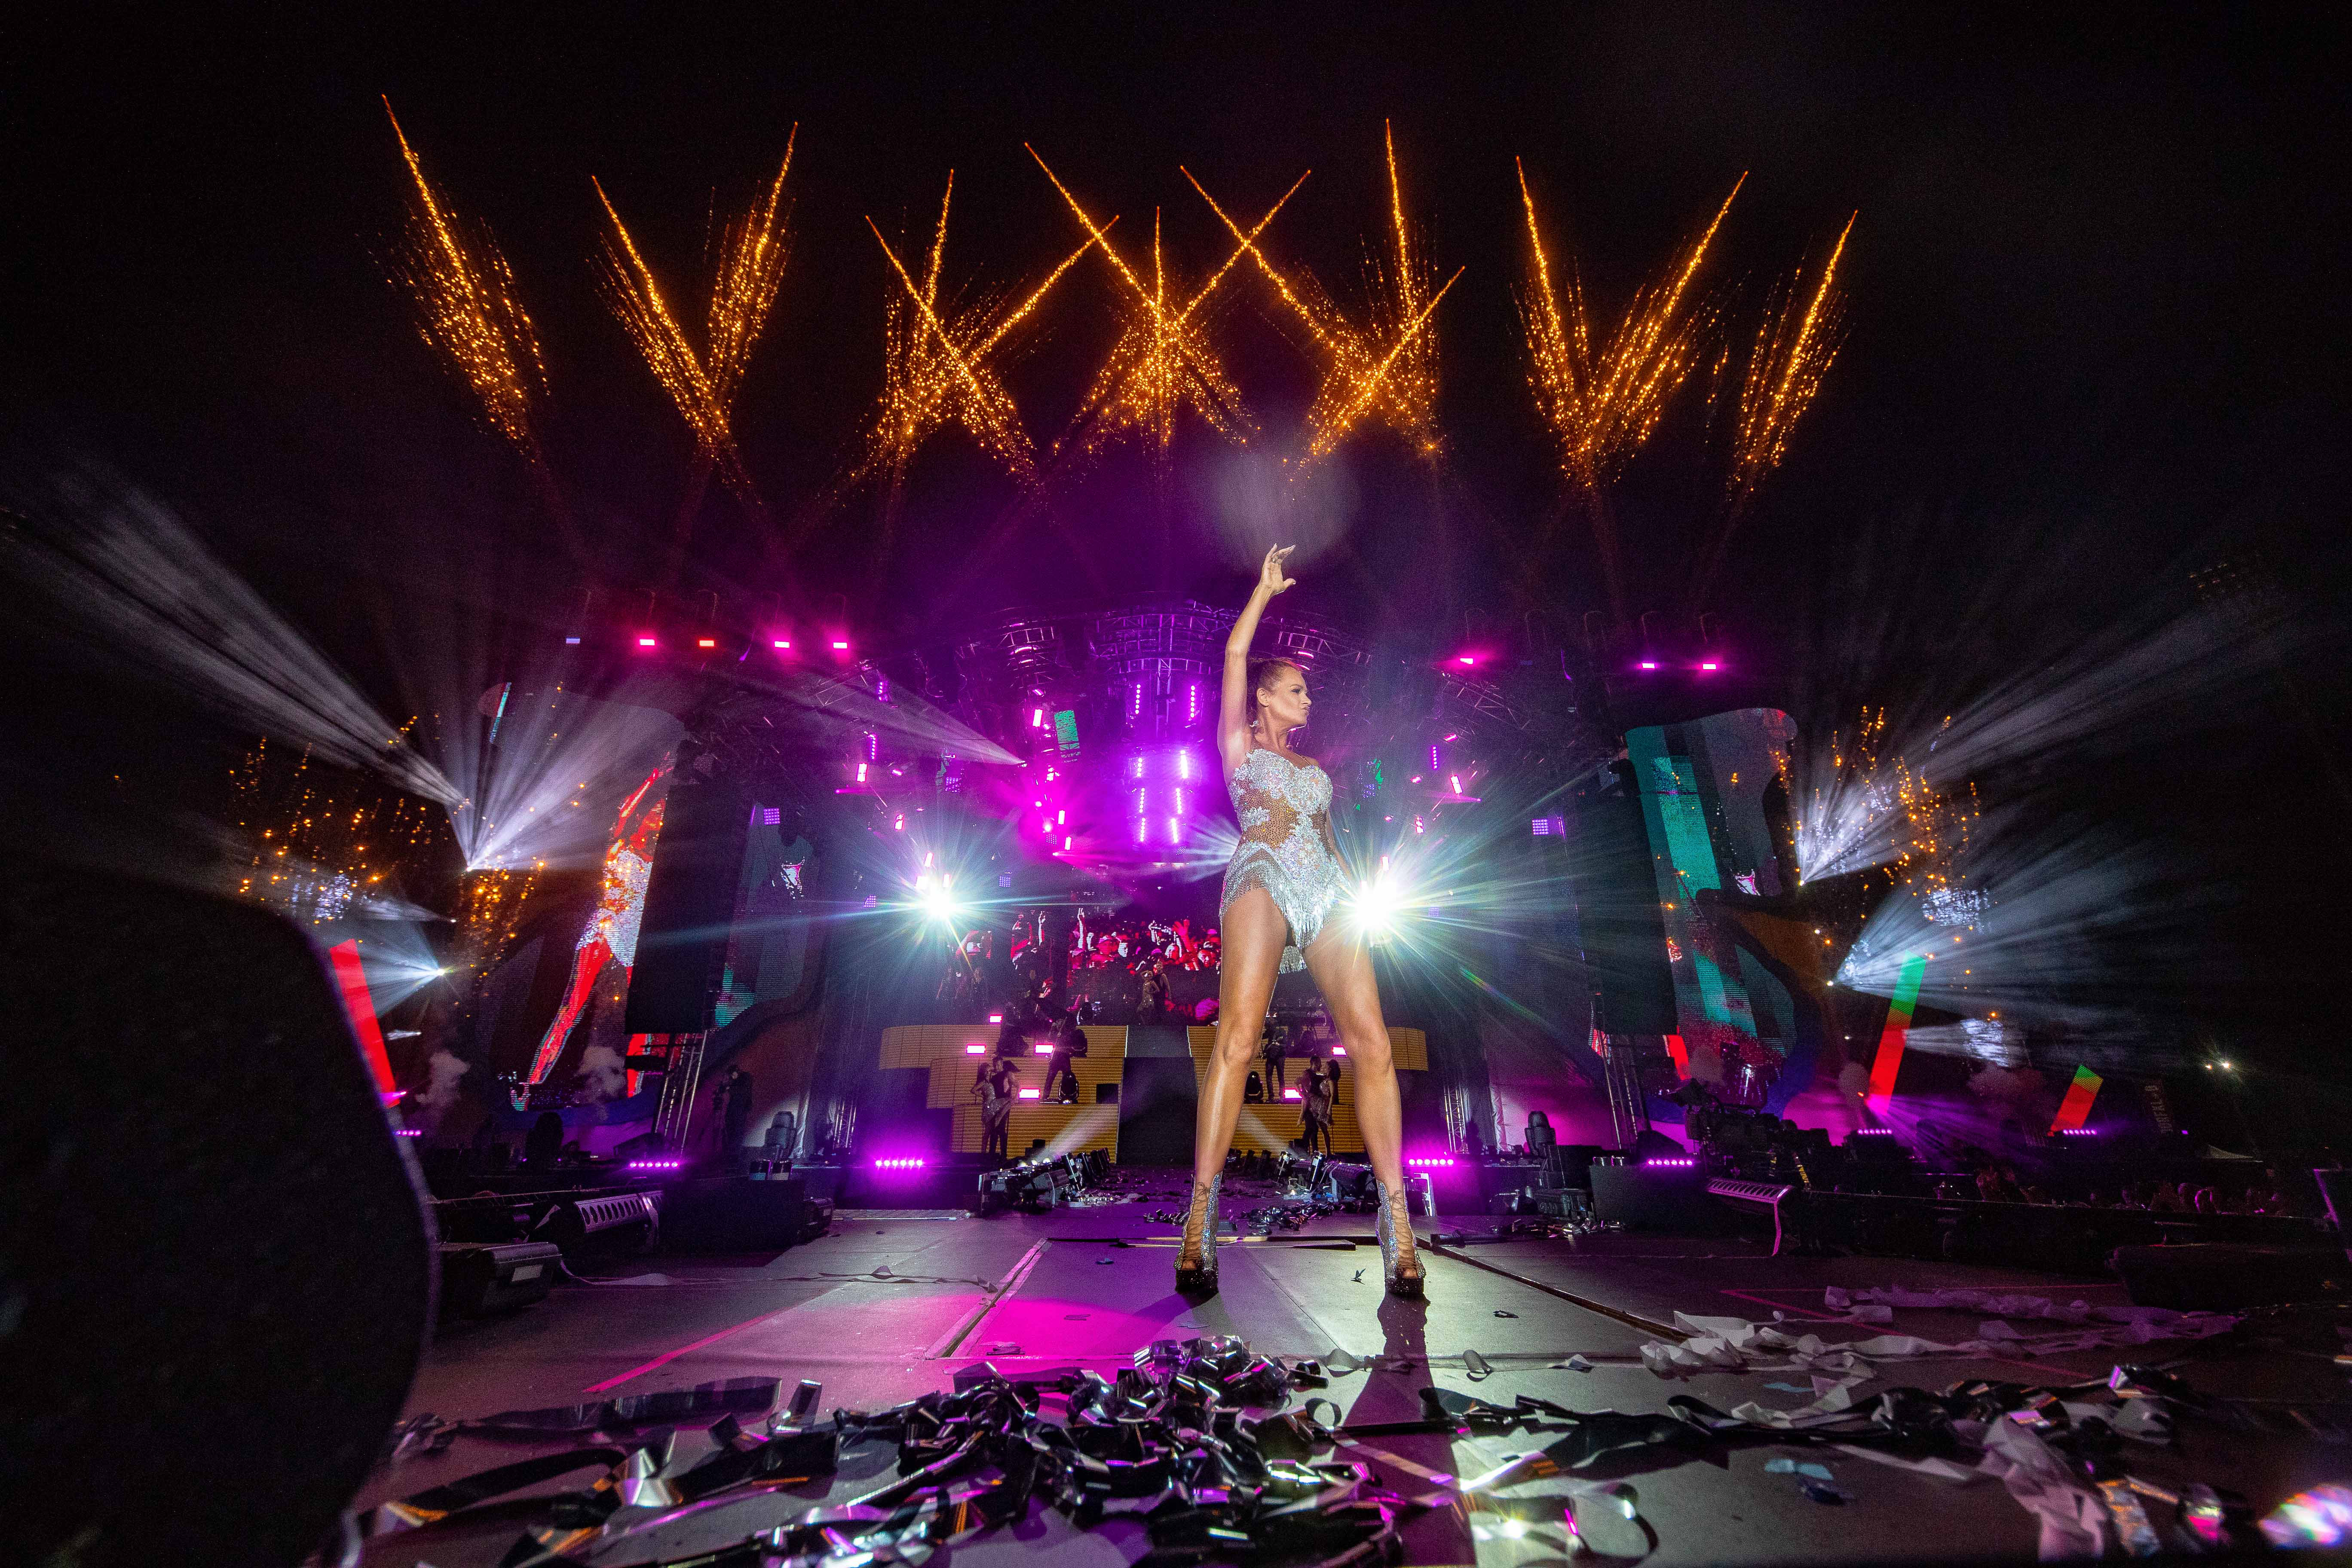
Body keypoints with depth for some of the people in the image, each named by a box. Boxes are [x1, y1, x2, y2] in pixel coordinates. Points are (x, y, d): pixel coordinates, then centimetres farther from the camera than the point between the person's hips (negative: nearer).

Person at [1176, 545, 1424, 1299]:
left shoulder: (1313, 769, 34)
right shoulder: (1238, 747, 22)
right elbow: (1234, 653, 17)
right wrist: (1266, 589, 26)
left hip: (1328, 895, 5)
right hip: (1262, 882, -4)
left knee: (1371, 1045, -12)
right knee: (1237, 1039, -22)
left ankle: (1396, 1223, -7)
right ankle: (1200, 1221, -19)